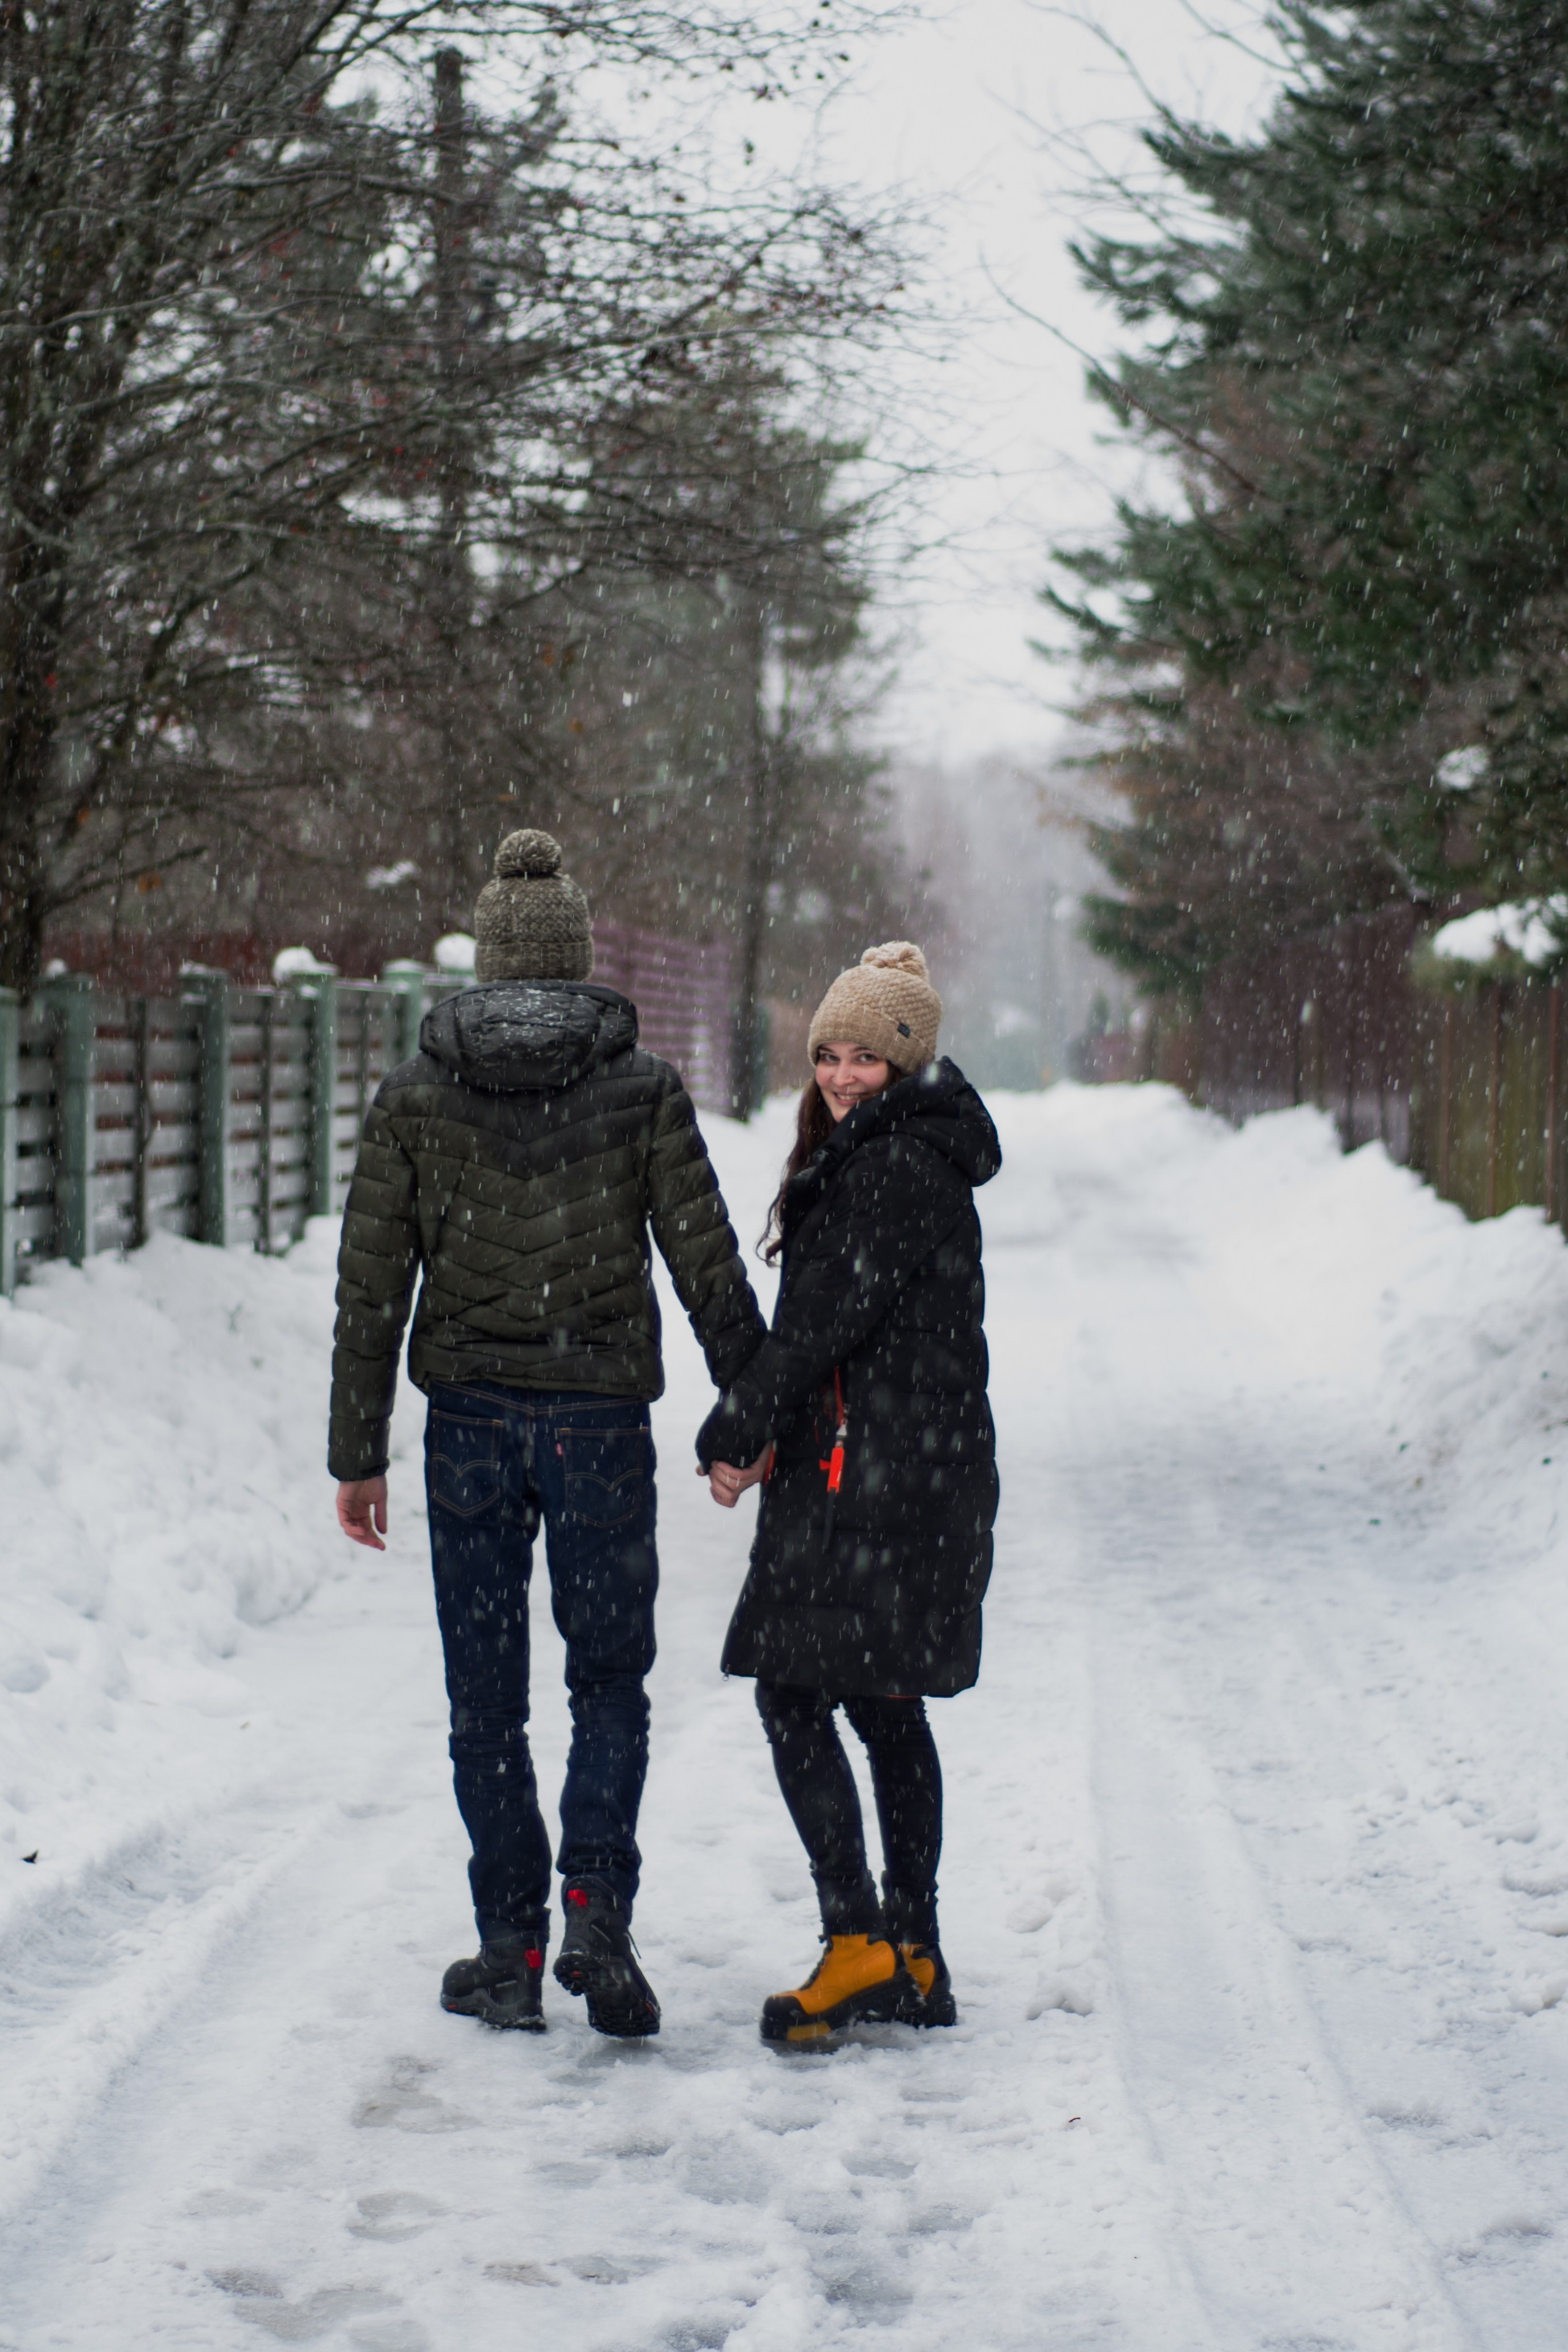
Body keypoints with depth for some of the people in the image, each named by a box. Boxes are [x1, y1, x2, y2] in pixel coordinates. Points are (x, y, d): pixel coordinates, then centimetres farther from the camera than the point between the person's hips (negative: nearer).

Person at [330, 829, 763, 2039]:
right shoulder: (644, 1089, -3)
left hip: (470, 1425, 1)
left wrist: (359, 1455, 6)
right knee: (610, 1677, 13)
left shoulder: (415, 1096, 0)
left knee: (487, 1697, 11)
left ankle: (512, 1950, 13)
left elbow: (371, 1290, 0)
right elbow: (708, 1266, -3)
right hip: (601, 1418, -1)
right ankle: (597, 1913, -5)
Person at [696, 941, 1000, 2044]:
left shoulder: (897, 1169, -15)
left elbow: (826, 1321, -17)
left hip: (877, 1479, -10)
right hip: (919, 1471, 10)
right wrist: (773, 1435, 5)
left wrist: (732, 1435, -9)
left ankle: (860, 1942, -11)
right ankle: (913, 1955, 17)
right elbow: (824, 1325, 17)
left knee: (796, 1695, -10)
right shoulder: (861, 1160, 18)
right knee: (885, 1705, 12)